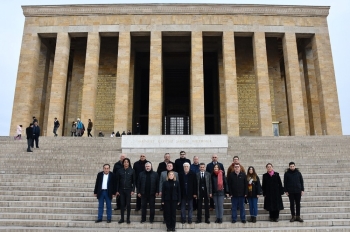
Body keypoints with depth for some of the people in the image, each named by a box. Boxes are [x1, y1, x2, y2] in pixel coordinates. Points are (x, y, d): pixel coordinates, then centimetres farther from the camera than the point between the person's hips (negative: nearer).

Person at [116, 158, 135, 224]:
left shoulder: (132, 171, -1)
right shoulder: (119, 171, 2)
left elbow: (134, 181, 0)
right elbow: (117, 181, 5)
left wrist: (133, 190, -6)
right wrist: (117, 190, 2)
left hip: (128, 190, -1)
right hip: (121, 190, 1)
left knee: (128, 204, 2)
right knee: (122, 204, 6)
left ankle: (128, 219, 12)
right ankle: (122, 218, 15)